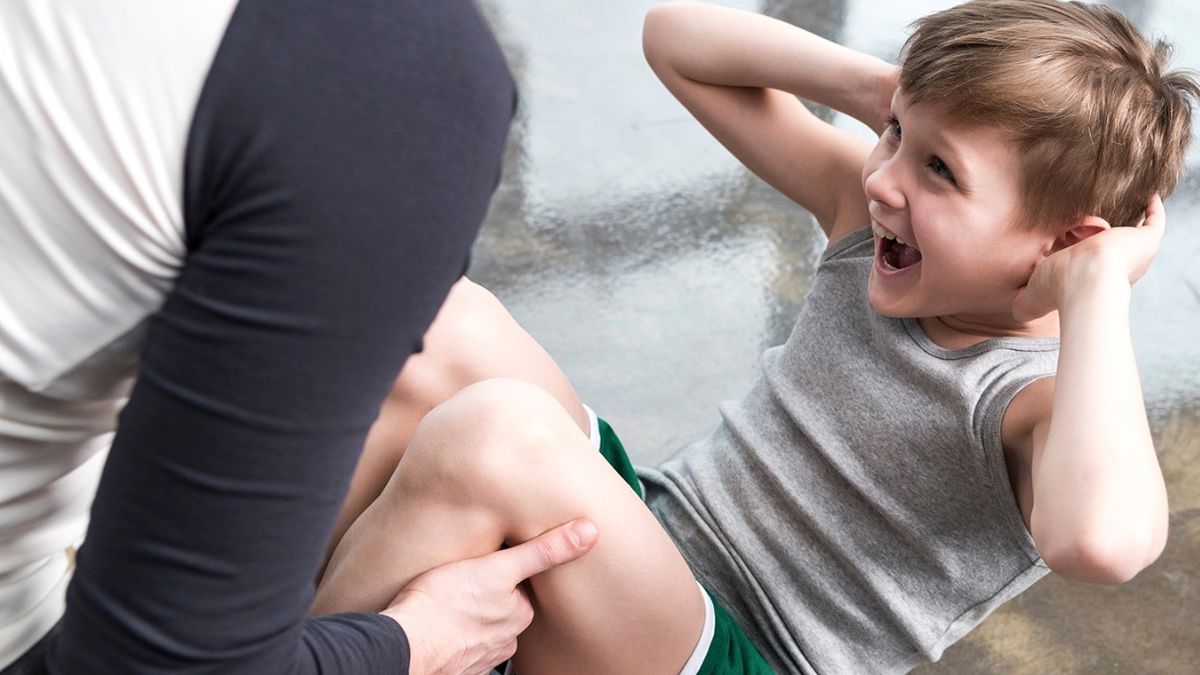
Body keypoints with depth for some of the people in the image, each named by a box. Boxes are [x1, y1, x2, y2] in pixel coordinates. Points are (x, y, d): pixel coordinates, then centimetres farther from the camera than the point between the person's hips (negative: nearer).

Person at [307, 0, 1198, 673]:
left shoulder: (1037, 402, -18)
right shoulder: (870, 213, 0)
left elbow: (1105, 539, -45)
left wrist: (1097, 287, -31)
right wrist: (870, 89, -9)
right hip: (646, 545, 7)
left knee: (495, 433, -33)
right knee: (447, 329, -15)